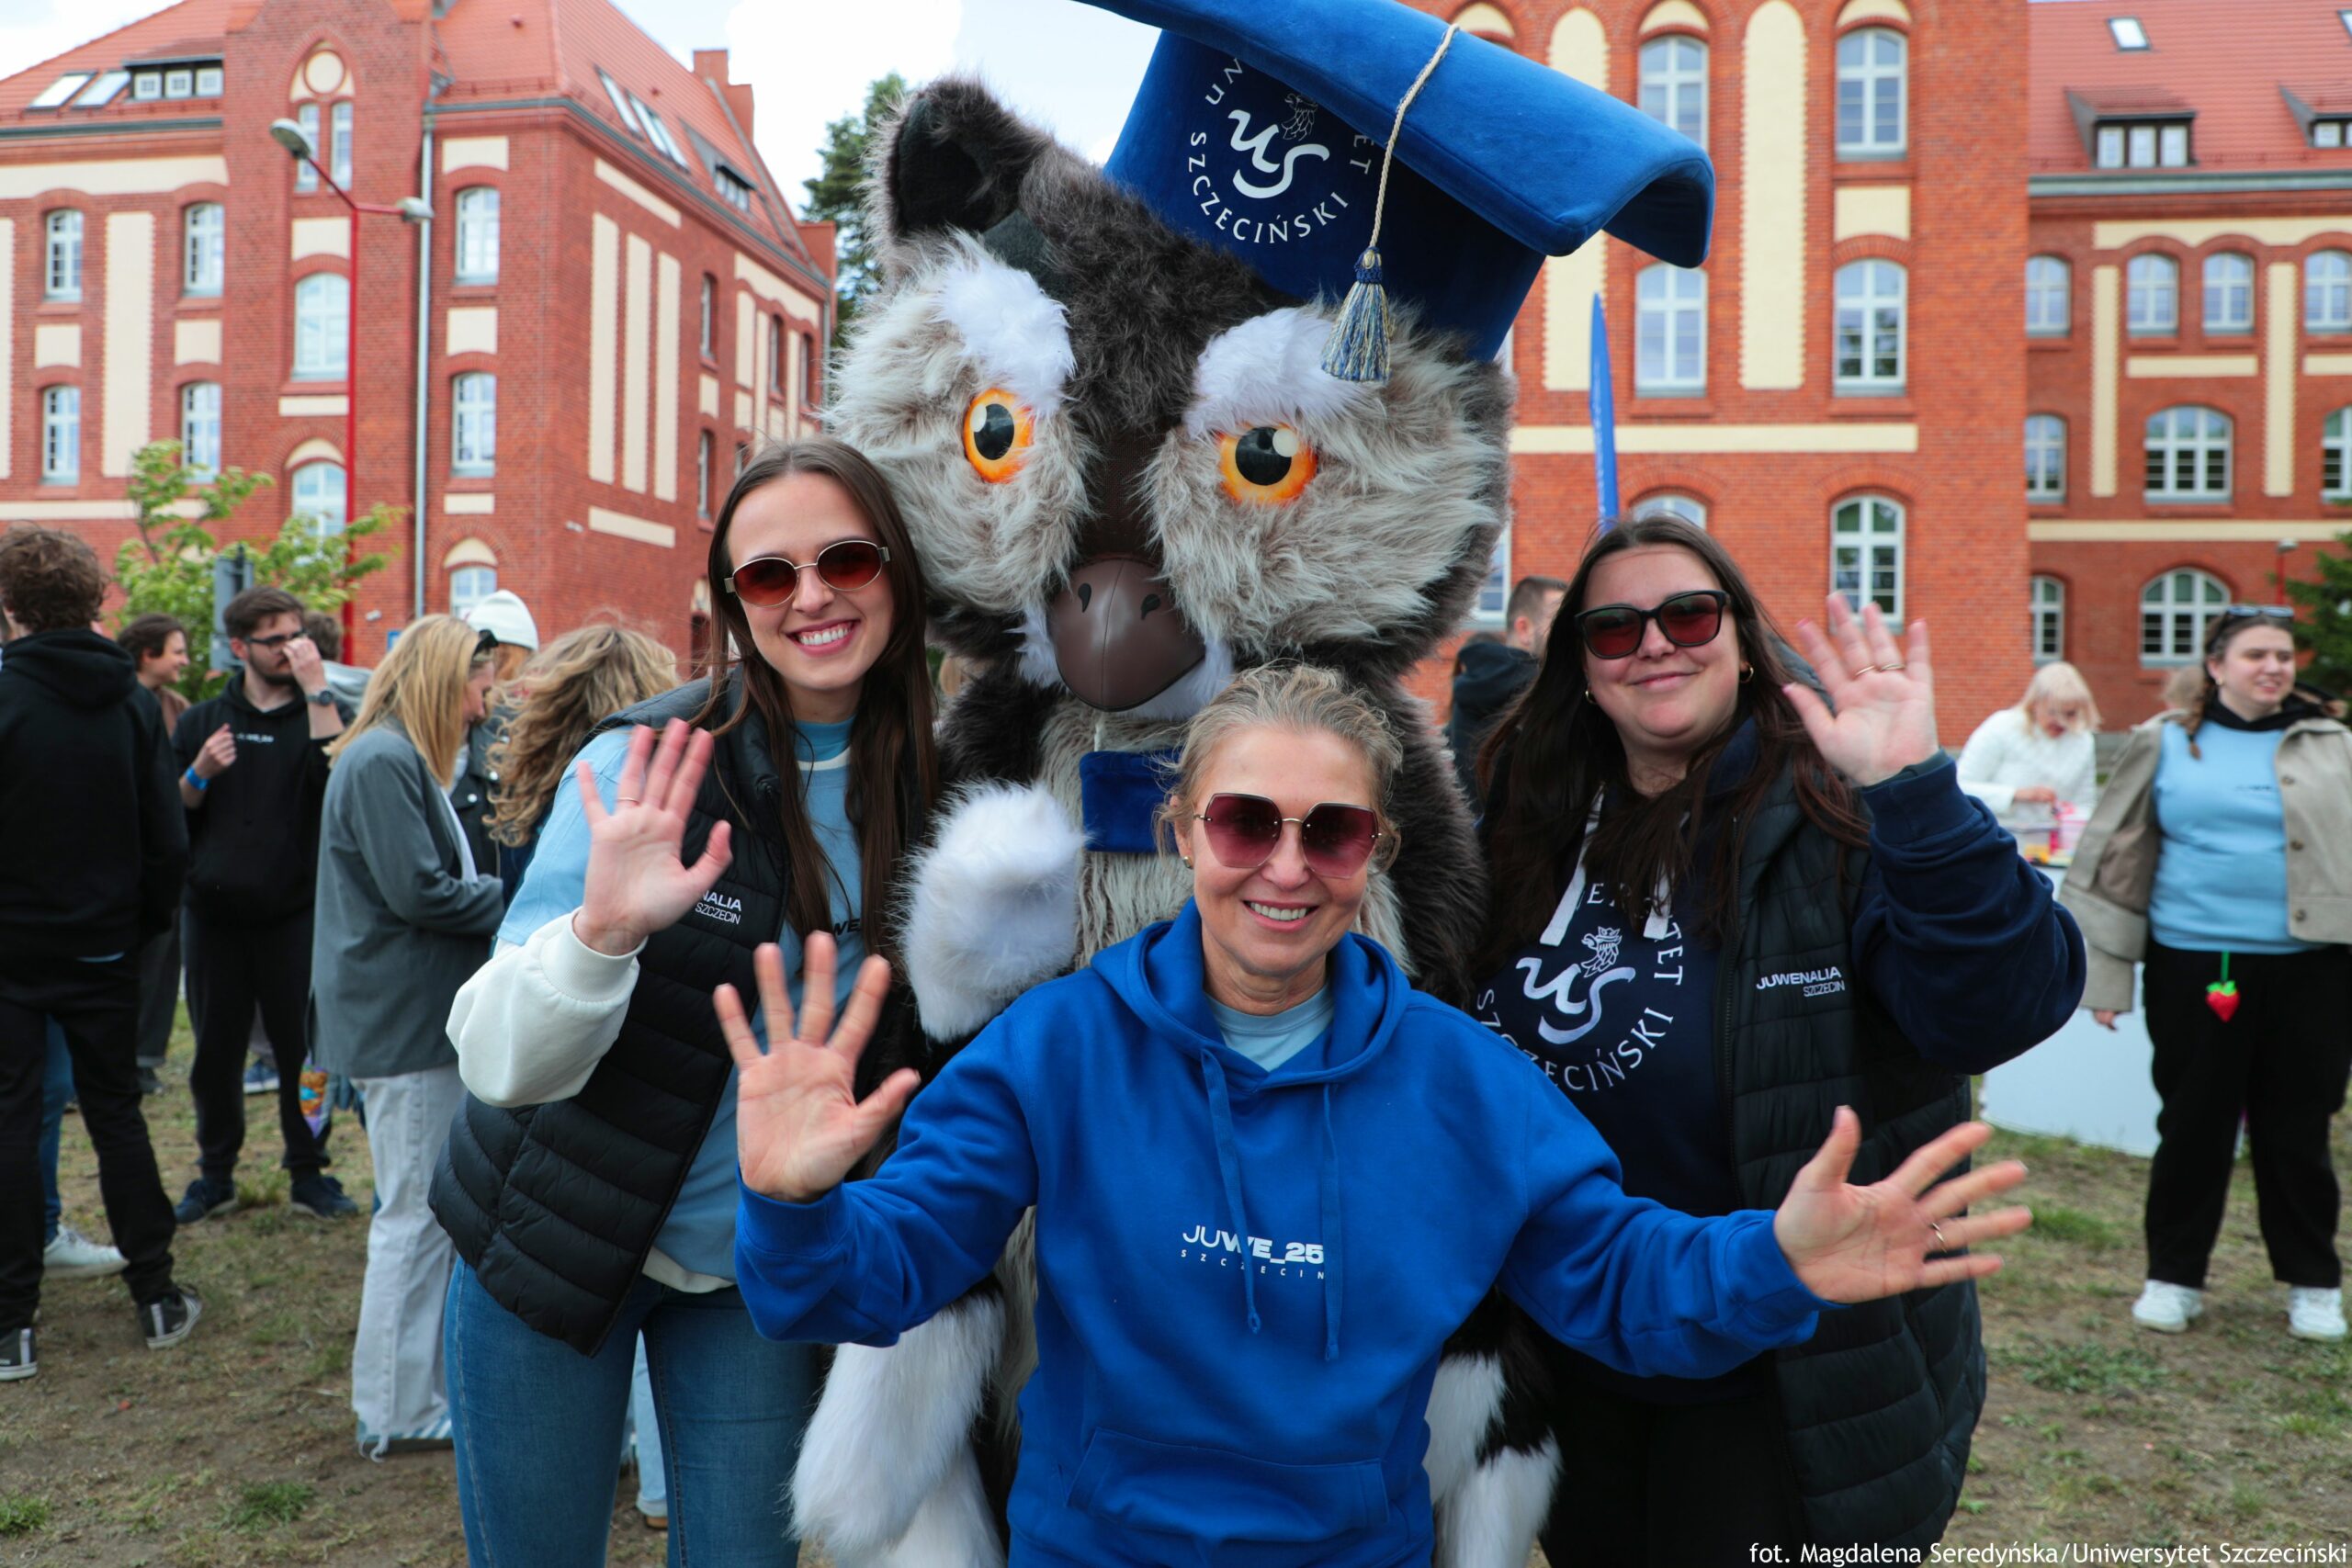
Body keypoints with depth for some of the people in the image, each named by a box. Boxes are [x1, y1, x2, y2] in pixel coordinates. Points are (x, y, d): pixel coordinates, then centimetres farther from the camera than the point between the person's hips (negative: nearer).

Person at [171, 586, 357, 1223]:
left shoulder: (325, 713, 3)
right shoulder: (202, 721, 11)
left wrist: (317, 689, -20)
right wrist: (200, 773, -10)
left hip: (296, 915, -3)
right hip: (214, 915, 3)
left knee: (303, 1050, 1)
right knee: (215, 1052, 9)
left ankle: (308, 1174, 14)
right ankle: (216, 1175, 23)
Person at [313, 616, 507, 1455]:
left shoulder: (403, 759, 17)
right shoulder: (383, 762, -17)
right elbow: (420, 891, -21)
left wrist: (493, 890, 3)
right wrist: (512, 896, -9)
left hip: (417, 1015, 11)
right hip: (403, 1021, -11)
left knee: (424, 1208, 17)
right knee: (416, 1212, -2)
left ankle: (422, 1380, 28)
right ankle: (398, 1411, 10)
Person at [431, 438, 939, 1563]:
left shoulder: (922, 781, -8)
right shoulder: (649, 764, -19)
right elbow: (498, 1066, -23)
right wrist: (603, 930, -41)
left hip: (756, 1269, 3)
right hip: (557, 1241, -2)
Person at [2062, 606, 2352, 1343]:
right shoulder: (2166, 744, 2)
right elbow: (2118, 855, 3)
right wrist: (2105, 970, -1)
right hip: (2195, 968, -1)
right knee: (2192, 1126, 7)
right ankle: (2174, 1276, 22)